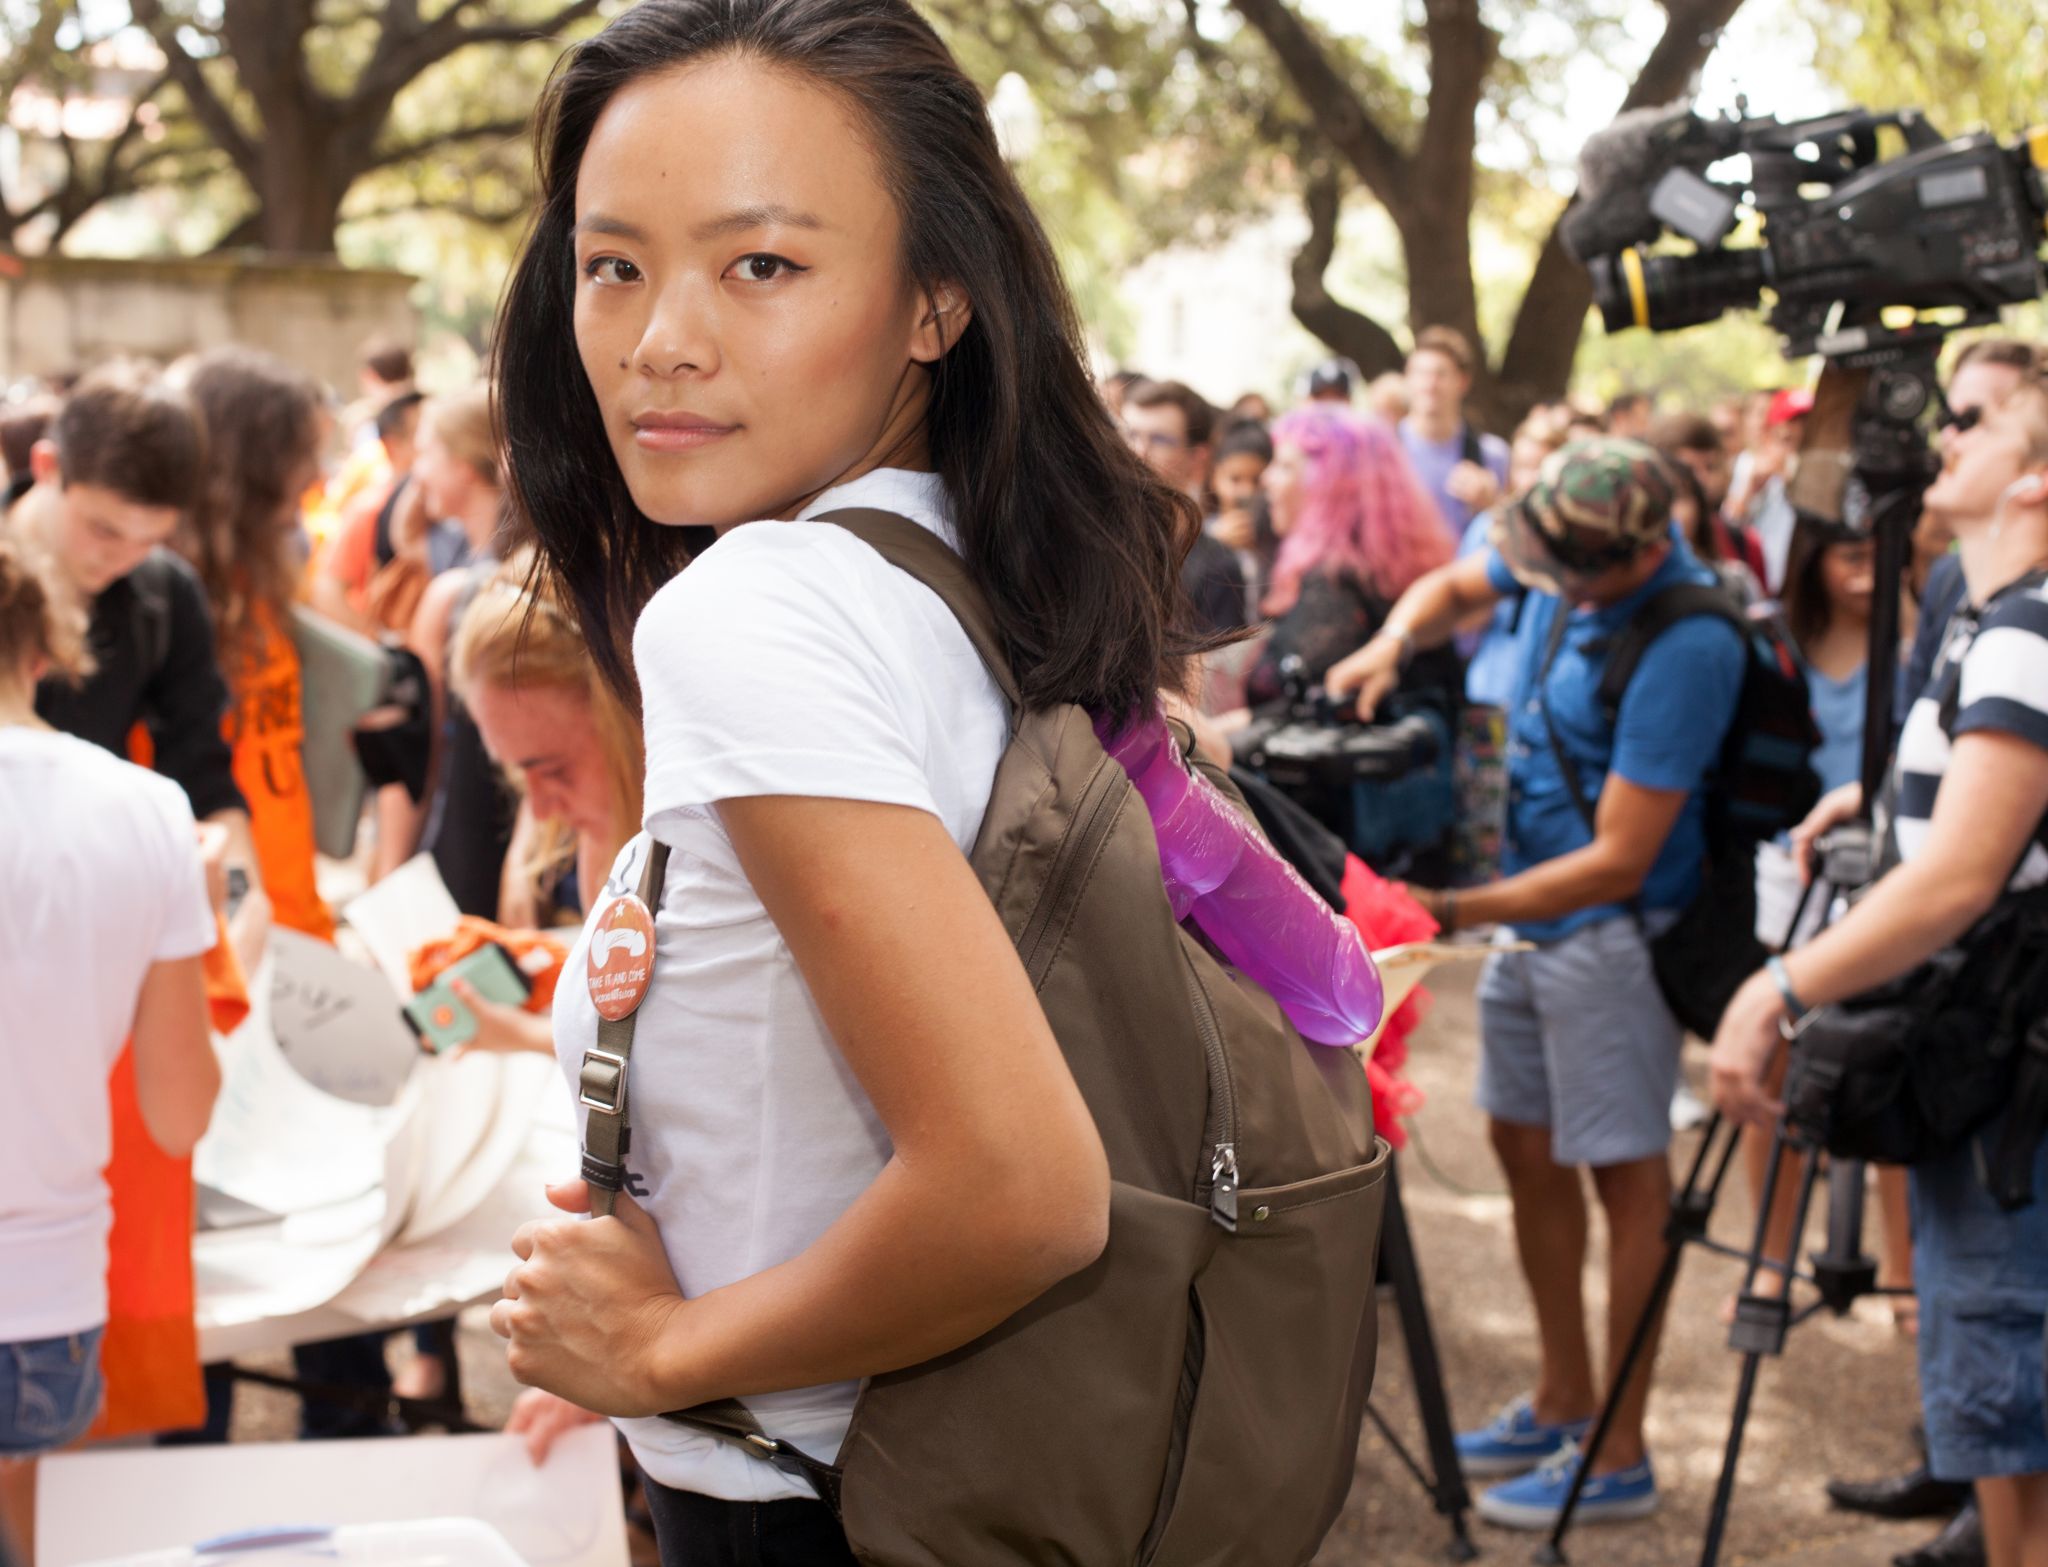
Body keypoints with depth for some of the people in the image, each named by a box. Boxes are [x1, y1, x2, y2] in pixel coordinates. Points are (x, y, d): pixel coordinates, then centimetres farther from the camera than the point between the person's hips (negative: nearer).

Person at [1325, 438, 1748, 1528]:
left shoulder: (1683, 648, -28)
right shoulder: (1567, 554, -3)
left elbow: (1618, 862, -26)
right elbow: (1454, 588, 18)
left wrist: (1453, 912, -27)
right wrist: (1392, 642, -4)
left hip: (1611, 930, -9)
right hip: (1532, 909, 9)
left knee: (1623, 1175, 0)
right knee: (1527, 1152, 17)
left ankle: (1620, 1459, 11)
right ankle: (1562, 1405, 32)